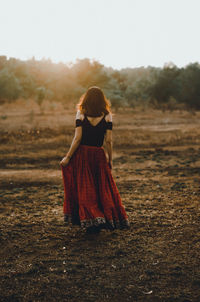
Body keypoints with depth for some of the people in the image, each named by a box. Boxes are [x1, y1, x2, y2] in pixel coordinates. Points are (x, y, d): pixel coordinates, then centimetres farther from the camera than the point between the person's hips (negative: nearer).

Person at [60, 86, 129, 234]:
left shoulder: (81, 114, -4)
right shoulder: (107, 116, -1)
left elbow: (77, 138, -9)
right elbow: (108, 141, -3)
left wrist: (68, 157, -3)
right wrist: (110, 160, 7)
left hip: (82, 154, -1)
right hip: (98, 155, 1)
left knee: (84, 189, 4)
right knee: (103, 188, 12)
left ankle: (92, 219, -6)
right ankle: (112, 217, 14)